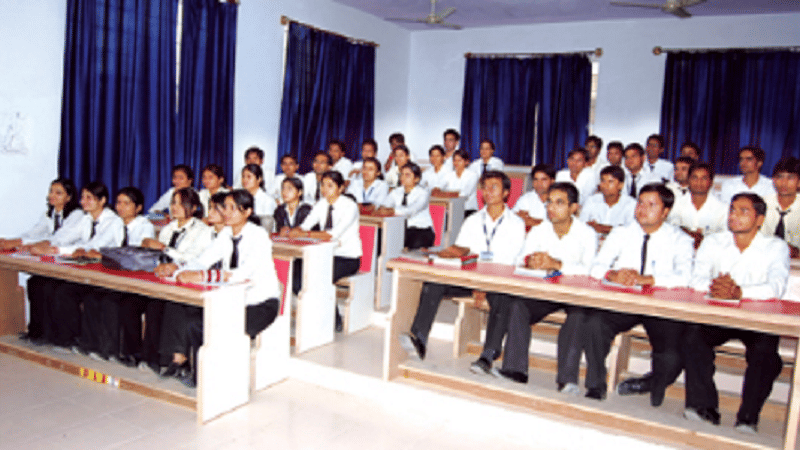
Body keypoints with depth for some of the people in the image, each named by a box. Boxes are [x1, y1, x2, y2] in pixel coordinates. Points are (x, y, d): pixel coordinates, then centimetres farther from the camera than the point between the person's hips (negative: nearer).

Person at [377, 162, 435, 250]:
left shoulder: (423, 193, -4)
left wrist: (392, 211, -36)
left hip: (421, 230, -4)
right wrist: (383, 208, -27)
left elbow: (412, 210, -22)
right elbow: (385, 204, -1)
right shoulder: (396, 192, 13)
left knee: (416, 245, -35)